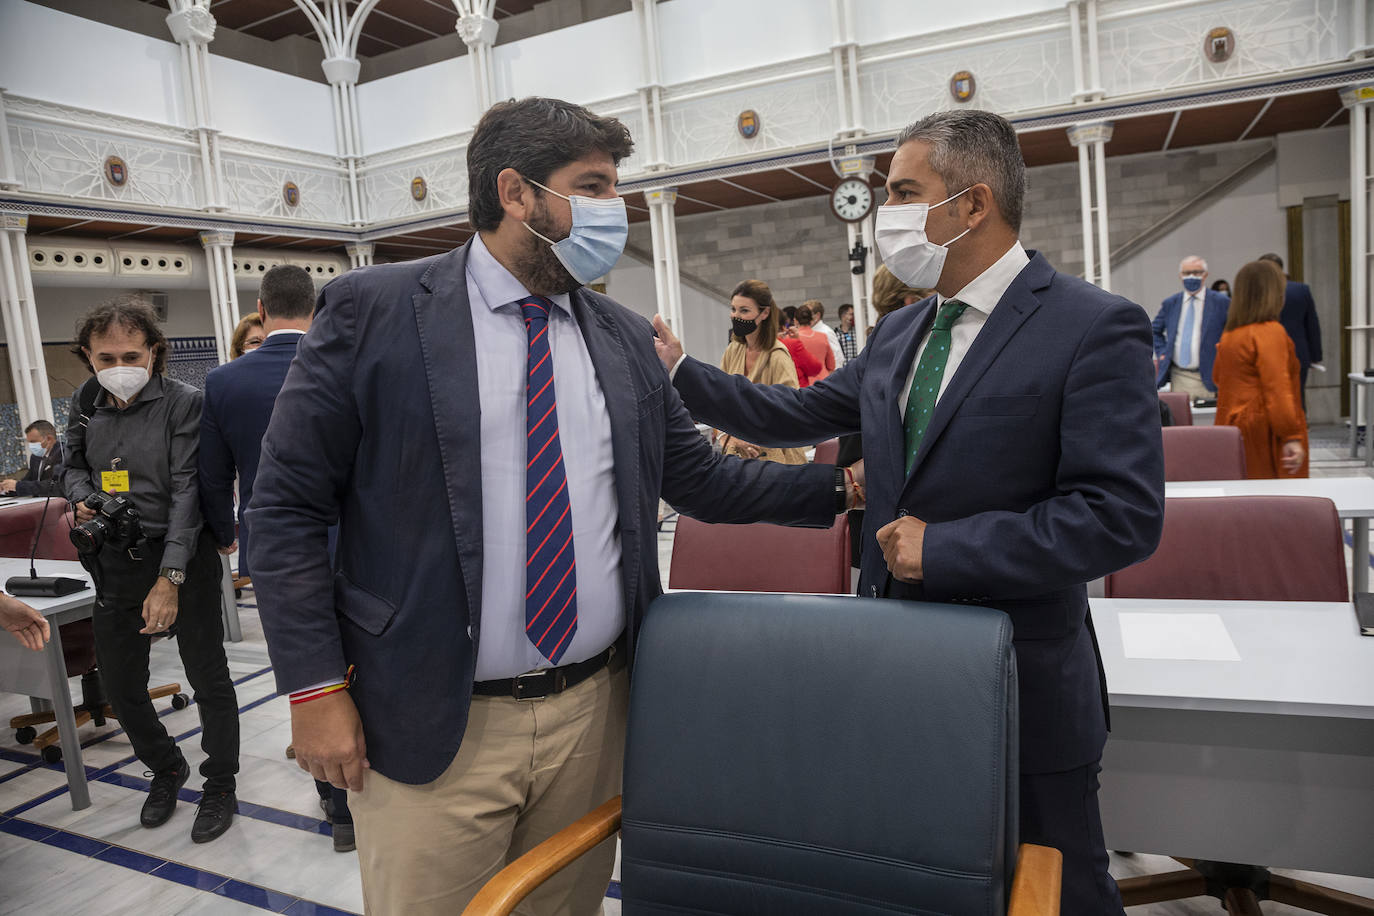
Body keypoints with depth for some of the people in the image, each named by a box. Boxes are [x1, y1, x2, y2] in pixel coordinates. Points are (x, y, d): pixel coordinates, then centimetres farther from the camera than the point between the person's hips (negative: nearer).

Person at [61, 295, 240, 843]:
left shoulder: (182, 403, -12)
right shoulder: (85, 403, 4)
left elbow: (188, 490, -17)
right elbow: (73, 465, 20)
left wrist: (170, 578, -22)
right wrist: (82, 499, -5)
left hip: (182, 558, -5)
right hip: (115, 562, 6)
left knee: (209, 679, 5)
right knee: (119, 684, 14)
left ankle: (220, 785, 25)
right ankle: (166, 767, 40)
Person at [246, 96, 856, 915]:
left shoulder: (625, 338, 7)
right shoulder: (372, 312, -6)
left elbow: (701, 479, 12)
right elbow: (286, 508, -5)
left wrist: (841, 487, 5)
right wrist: (316, 689, -10)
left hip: (594, 715, 5)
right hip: (434, 726, -4)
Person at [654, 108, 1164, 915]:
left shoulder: (1095, 328, -14)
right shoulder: (899, 334, 9)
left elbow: (1123, 515, -21)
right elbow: (796, 417, 14)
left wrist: (943, 546, -21)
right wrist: (679, 371, 7)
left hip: (1022, 694, -6)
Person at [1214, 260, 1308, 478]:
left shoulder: (1229, 334, 11)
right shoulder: (1270, 331, -13)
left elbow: (1218, 376, 25)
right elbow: (1277, 389, -19)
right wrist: (1292, 437, -20)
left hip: (1233, 425, 8)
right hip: (1263, 435, -8)